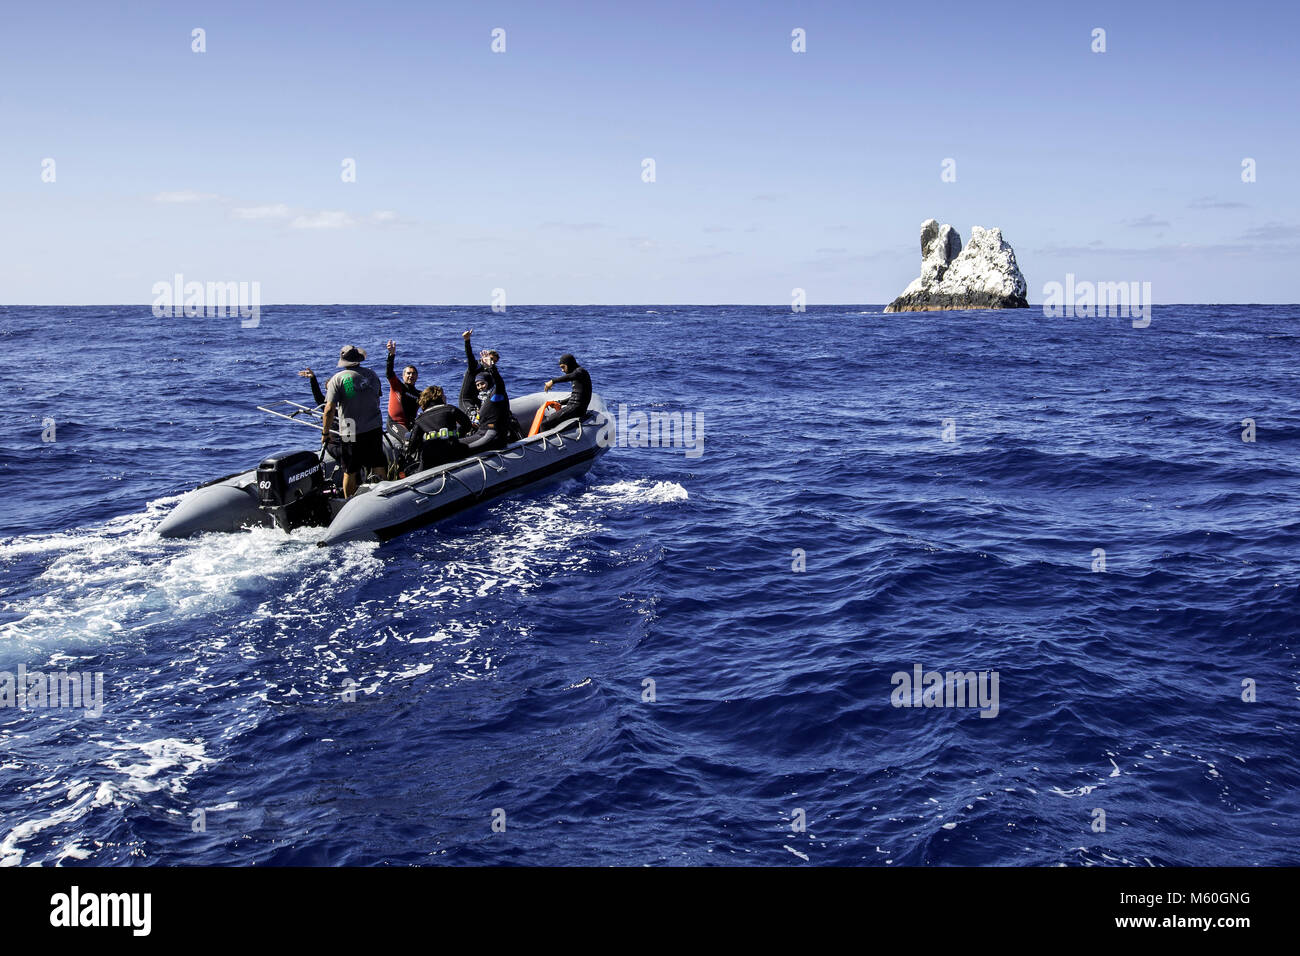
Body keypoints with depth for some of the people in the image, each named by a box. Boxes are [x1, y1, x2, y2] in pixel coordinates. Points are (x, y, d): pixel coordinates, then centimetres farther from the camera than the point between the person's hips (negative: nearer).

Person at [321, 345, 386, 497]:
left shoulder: (338, 378, -8)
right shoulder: (372, 374, 5)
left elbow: (329, 409, -13)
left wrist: (325, 433, -4)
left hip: (350, 433, -3)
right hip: (375, 429, 3)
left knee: (350, 473, 8)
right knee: (379, 468, 10)